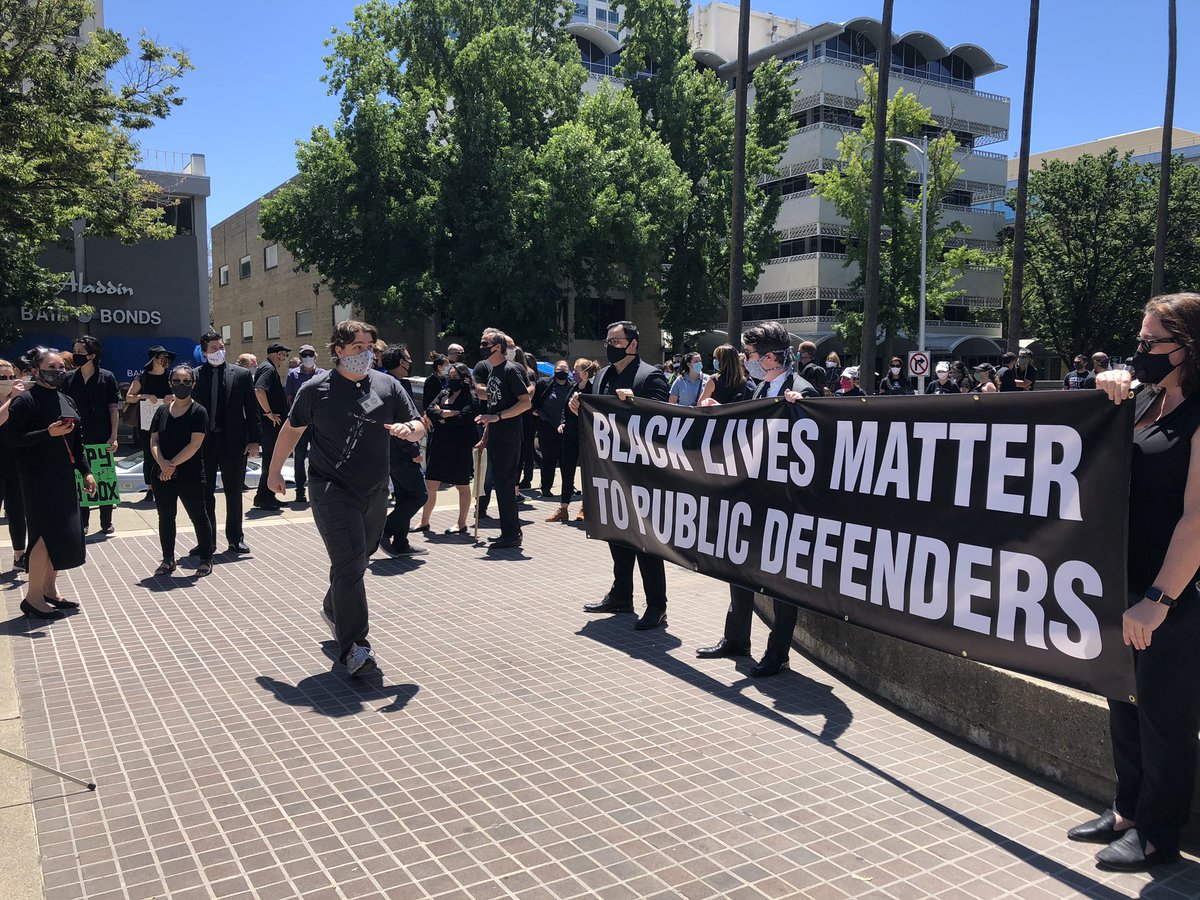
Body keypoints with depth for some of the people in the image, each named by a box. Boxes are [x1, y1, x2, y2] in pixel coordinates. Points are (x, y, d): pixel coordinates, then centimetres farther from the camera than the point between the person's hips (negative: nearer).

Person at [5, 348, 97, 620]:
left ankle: (49, 589, 22)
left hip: (64, 478, 8)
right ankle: (33, 598, 0)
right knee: (46, 533, -9)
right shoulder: (25, 401, -9)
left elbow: (77, 442, 18)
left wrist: (86, 471, 13)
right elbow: (12, 439, -15)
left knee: (64, 533, 10)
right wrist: (48, 433, -23)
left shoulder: (67, 401, 15)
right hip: (38, 479, -8)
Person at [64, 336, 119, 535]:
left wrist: (113, 436, -8)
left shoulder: (107, 377, -3)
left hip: (102, 438, -2)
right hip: (78, 437, 2)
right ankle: (82, 523, 14)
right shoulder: (69, 379, 5)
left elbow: (113, 408, -3)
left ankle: (106, 522, 15)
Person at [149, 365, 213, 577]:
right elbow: (154, 441, 4)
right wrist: (162, 463, -14)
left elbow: (195, 444, -13)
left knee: (198, 516, 4)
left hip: (190, 475, -5)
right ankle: (168, 559, 25)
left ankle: (206, 559, 14)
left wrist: (173, 464, -16)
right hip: (162, 475, 5)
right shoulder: (162, 411, 9)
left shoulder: (198, 412, -6)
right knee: (165, 517, 12)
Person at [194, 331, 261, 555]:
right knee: (205, 494, 8)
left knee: (234, 494, 8)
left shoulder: (242, 375, 2)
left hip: (234, 442, 0)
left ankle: (235, 538, 21)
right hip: (203, 443, 0)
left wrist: (254, 440, -4)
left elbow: (252, 410, 2)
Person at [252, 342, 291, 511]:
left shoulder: (267, 368, 19)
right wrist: (269, 413, -23)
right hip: (270, 425, -10)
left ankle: (268, 496, 20)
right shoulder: (269, 369, -13)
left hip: (272, 425, 10)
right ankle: (262, 498, -1)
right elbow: (259, 390, -29)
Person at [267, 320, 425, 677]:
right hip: (332, 489, -4)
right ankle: (354, 648, -14)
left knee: (359, 560, 20)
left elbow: (419, 427, 4)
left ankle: (333, 609, 47)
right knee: (349, 562, -15)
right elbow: (292, 429, 9)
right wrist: (275, 470, 15)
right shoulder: (315, 389, -3)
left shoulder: (387, 385, 3)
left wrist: (408, 429, -19)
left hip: (375, 493, 5)